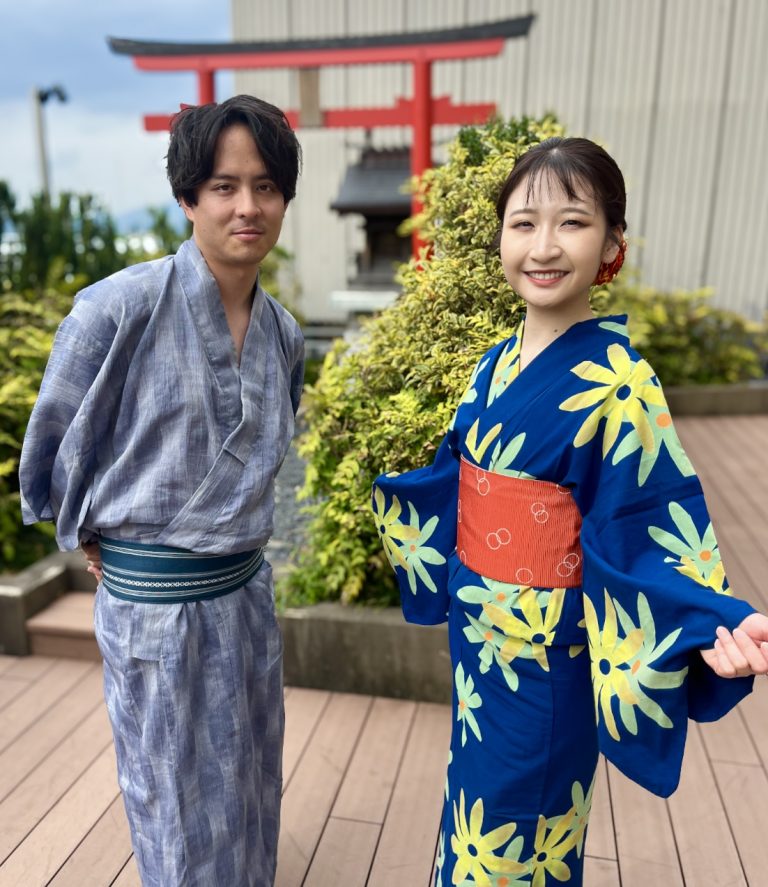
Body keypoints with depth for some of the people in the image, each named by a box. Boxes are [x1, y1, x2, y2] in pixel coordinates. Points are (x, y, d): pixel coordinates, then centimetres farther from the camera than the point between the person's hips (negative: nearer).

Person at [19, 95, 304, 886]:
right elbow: (53, 446, -5)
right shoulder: (120, 307, -18)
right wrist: (91, 536, 6)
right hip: (153, 598, -5)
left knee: (250, 798, 24)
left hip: (246, 588, 6)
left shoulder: (285, 335, 1)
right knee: (182, 814, 15)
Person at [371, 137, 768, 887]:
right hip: (478, 629, 6)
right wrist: (379, 485, 21)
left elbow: (649, 535, -20)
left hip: (544, 649, -6)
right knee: (477, 799, 27)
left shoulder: (617, 383, -20)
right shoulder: (496, 363, 0)